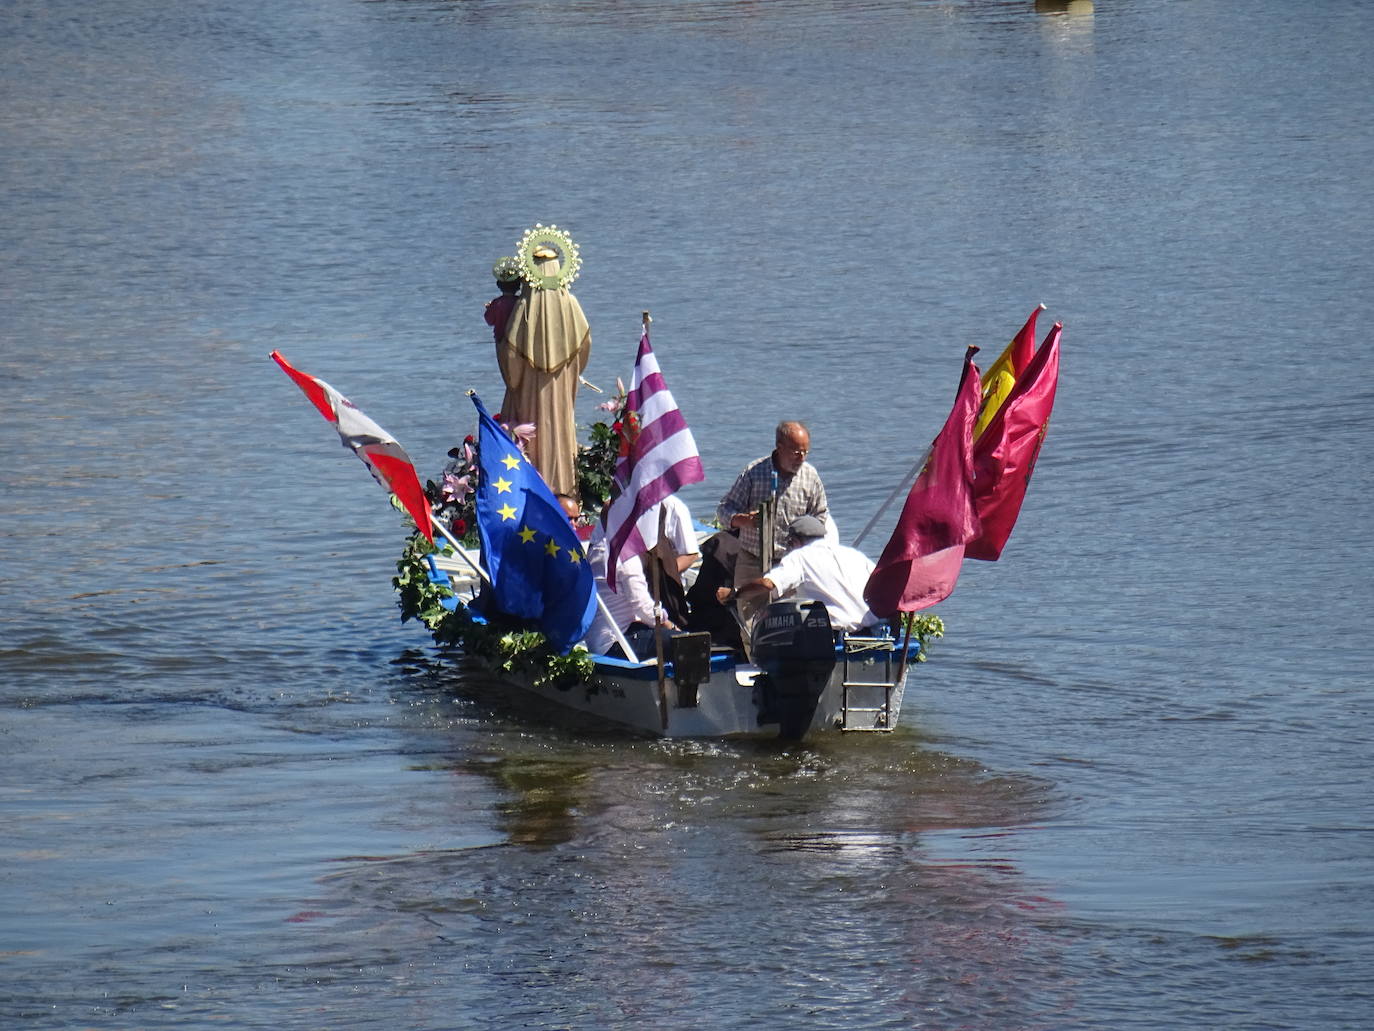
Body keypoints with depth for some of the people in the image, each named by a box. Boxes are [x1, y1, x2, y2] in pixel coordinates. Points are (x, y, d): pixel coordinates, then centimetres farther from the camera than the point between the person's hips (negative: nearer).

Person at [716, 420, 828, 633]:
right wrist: (743, 520, -23)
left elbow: (821, 515, 14)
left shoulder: (810, 476, 3)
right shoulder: (754, 472, -4)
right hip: (753, 563, -1)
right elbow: (725, 509, -1)